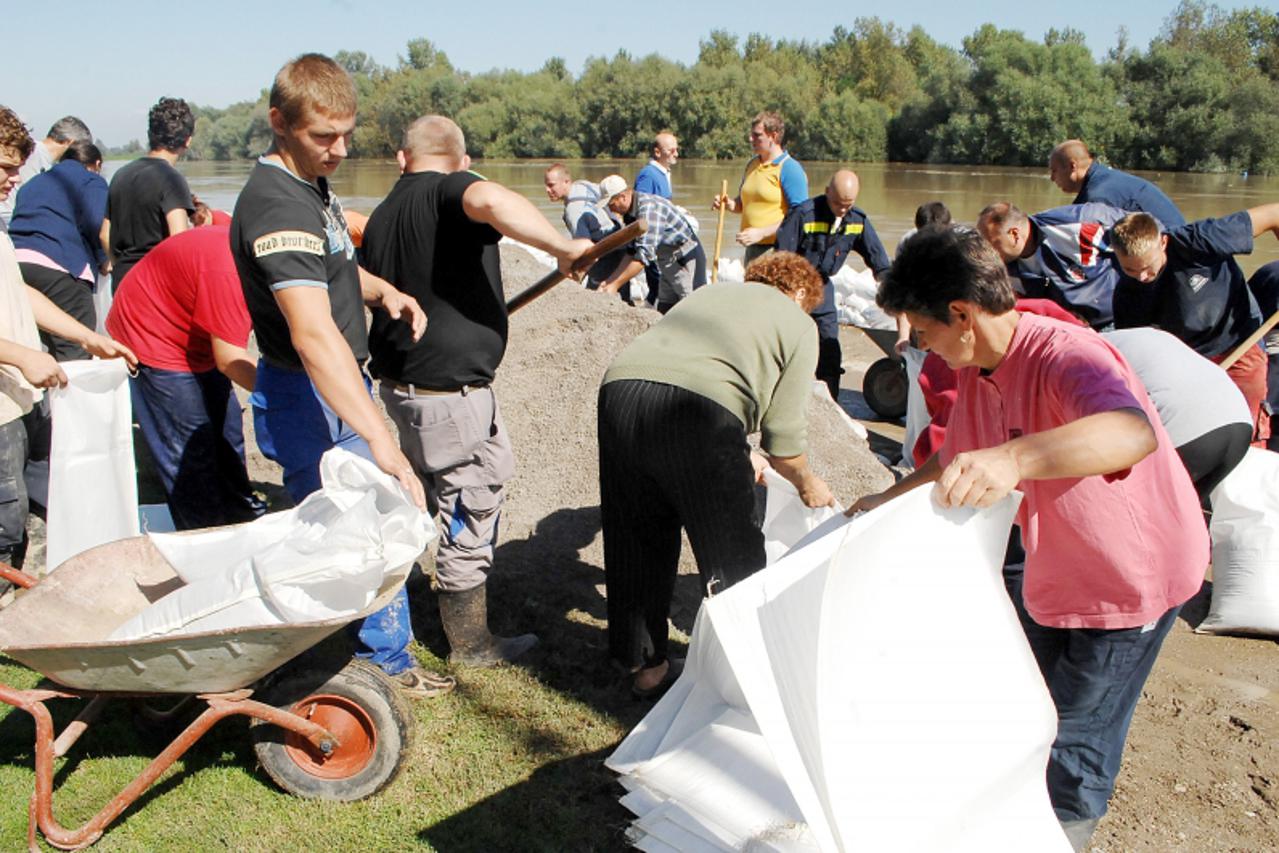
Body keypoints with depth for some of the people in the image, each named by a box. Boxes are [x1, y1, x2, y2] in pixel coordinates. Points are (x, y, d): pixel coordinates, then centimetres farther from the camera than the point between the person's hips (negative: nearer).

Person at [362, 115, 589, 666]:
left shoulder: (381, 216, 12)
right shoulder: (452, 188, -12)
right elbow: (490, 201, -37)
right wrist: (563, 247, -32)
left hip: (400, 376, 9)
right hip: (447, 386, -9)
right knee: (470, 507, 5)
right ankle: (471, 646, 20)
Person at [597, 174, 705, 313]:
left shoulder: (648, 208, -26)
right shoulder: (630, 213, 3)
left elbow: (645, 254, -33)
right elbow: (632, 253, 7)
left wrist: (615, 284, -32)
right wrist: (610, 280, -2)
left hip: (688, 260, -10)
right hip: (668, 263, 10)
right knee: (664, 313, 7)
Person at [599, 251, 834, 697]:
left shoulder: (711, 292, 35)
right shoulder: (798, 325, 19)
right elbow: (784, 437, 12)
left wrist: (737, 460, 51)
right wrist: (808, 485, 32)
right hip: (699, 412, -6)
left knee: (639, 545, 20)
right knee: (734, 556, 12)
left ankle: (645, 664, 34)